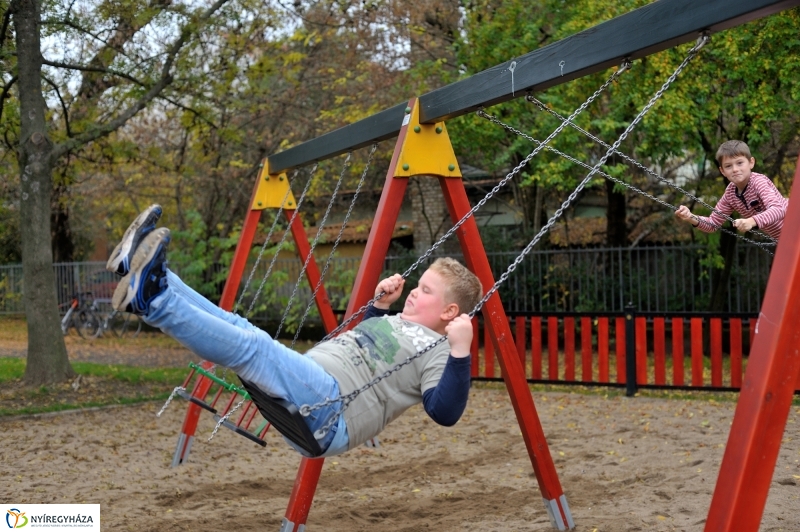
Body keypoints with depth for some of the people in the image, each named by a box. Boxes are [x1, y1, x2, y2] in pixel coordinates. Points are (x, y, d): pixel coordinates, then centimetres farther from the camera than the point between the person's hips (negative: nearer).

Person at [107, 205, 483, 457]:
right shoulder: (397, 324, 25)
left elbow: (445, 413, -18)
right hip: (302, 393, 9)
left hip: (329, 413, -9)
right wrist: (379, 304, 31)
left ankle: (154, 303, -37)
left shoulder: (436, 352, -3)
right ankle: (144, 271, -8)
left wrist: (460, 353, -28)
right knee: (238, 327, -1)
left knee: (252, 346, -28)